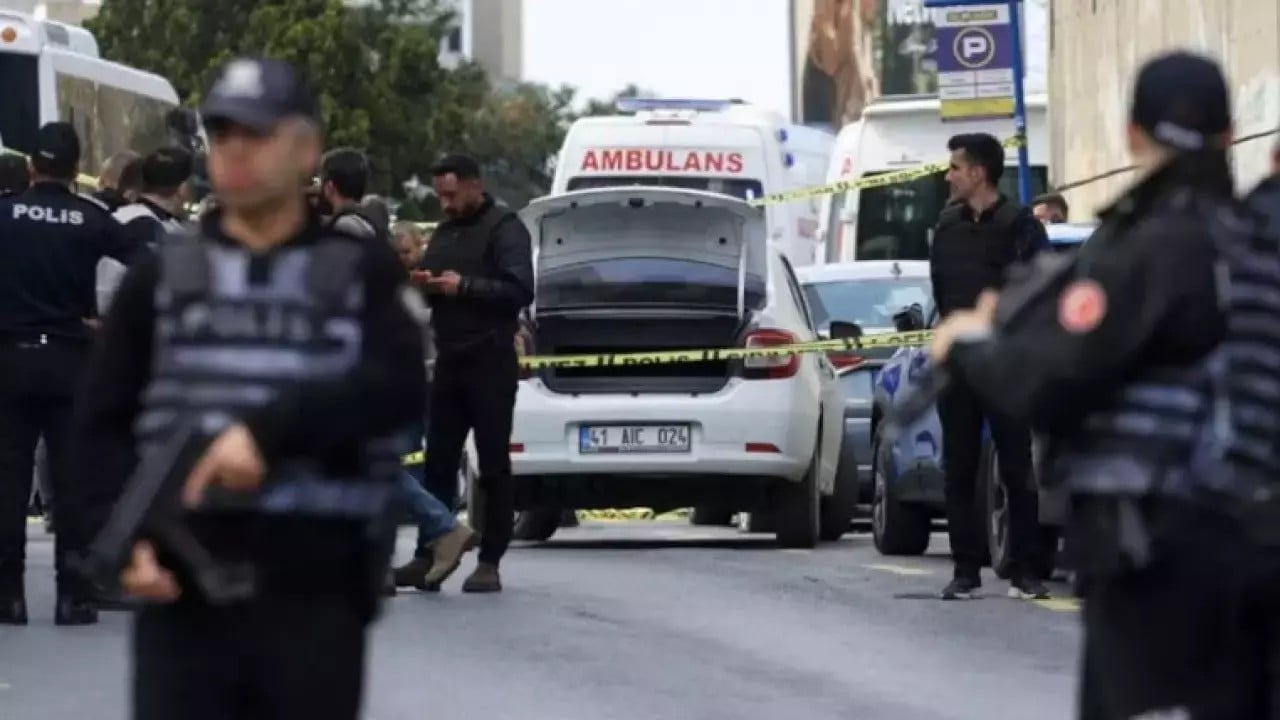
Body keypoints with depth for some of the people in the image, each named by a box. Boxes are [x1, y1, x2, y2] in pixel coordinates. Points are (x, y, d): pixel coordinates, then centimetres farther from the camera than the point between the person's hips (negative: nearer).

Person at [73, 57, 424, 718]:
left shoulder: (363, 274, 9)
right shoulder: (160, 279, 13)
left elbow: (396, 385, -9)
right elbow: (102, 424, 9)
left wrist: (269, 429, -22)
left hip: (316, 593, -1)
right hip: (181, 588, 1)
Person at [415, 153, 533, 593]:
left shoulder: (504, 229, -5)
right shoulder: (445, 233, 19)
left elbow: (521, 291, -15)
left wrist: (464, 287, -18)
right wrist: (426, 283, 4)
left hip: (489, 363, -7)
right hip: (450, 360, 7)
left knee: (493, 465, -3)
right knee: (439, 462, 4)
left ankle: (490, 563, -1)